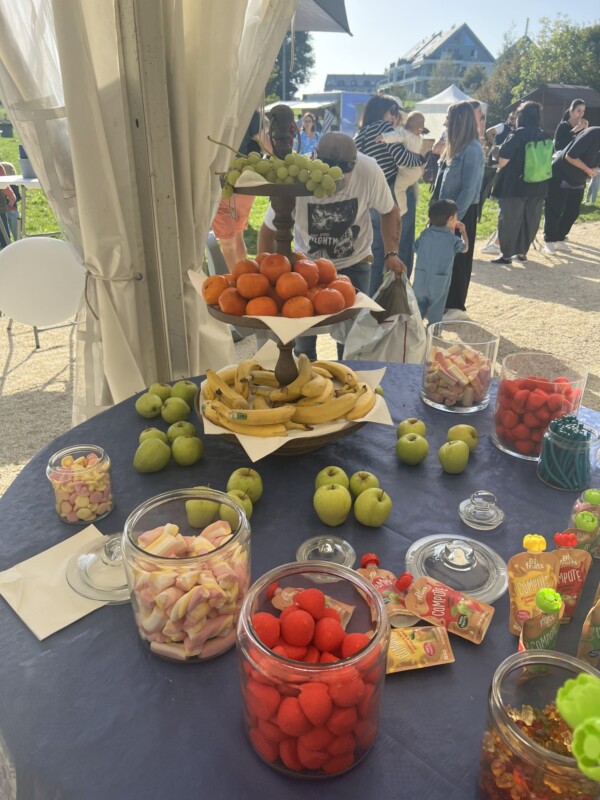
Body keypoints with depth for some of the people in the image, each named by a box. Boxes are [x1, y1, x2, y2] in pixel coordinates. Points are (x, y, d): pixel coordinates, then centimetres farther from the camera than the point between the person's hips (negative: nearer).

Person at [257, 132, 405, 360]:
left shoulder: (369, 171, -25)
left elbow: (389, 211, -6)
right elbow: (268, 231, -12)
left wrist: (391, 254, -19)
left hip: (354, 263, 0)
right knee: (303, 336, 1)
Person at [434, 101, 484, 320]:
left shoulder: (472, 149, -15)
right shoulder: (455, 146, 11)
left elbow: (469, 189, -19)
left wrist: (453, 217, -20)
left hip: (461, 213, -8)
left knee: (457, 259, 1)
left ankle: (456, 307, 12)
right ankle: (443, 302, 23)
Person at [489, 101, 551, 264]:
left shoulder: (518, 135, -12)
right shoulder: (545, 137, 8)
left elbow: (503, 160, -14)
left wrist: (500, 168, 6)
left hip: (515, 185, -6)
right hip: (538, 186, 6)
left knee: (509, 220, 2)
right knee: (530, 220, 14)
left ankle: (506, 254, 4)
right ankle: (522, 251, 21)